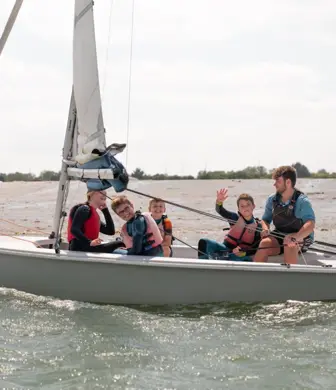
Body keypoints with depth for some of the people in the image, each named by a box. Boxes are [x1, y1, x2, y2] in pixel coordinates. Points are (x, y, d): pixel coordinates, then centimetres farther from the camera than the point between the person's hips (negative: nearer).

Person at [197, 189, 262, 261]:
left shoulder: (258, 226, -1)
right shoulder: (235, 218, 1)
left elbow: (255, 249, -3)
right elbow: (220, 211, -18)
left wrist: (242, 253, -21)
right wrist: (219, 202, -40)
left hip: (243, 255, -2)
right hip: (226, 249, 2)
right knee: (204, 242, -20)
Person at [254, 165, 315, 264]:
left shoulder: (302, 201, -16)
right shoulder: (272, 199, 1)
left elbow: (310, 224, -29)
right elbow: (265, 219, 12)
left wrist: (295, 237, -47)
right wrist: (265, 229, -14)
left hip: (301, 237, -4)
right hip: (279, 235, 4)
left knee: (289, 245, -38)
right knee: (265, 243, -27)